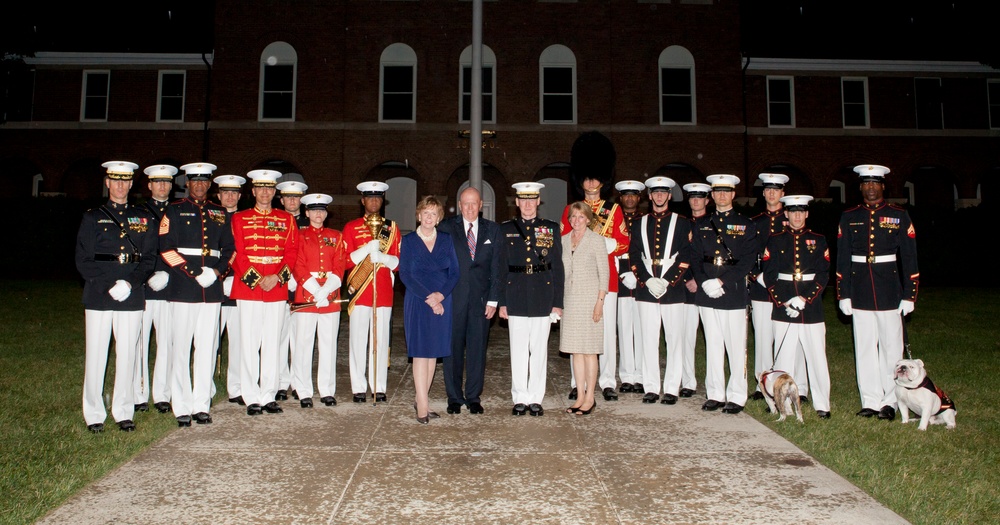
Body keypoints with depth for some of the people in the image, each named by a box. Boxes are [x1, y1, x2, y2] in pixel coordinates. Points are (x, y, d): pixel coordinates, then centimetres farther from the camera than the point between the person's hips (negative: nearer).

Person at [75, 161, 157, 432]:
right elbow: (83, 260, 1)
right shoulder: (92, 217, 8)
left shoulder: (144, 219, 11)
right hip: (98, 296, -1)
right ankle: (94, 415, 12)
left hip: (132, 296, 1)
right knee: (96, 354, 1)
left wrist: (131, 283, -11)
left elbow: (149, 258, 5)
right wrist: (108, 286, -11)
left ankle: (123, 412, 15)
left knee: (127, 355, 4)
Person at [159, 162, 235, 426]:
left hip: (212, 290, 3)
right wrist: (194, 272, -12)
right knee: (181, 348, -1)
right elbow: (166, 248, -3)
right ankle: (182, 407, 6)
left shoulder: (220, 214, 15)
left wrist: (218, 271, -4)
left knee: (208, 348, 4)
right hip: (183, 289, -3)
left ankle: (202, 405, 12)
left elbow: (229, 249, 15)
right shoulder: (174, 211, 5)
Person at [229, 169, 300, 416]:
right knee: (249, 344, 0)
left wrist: (277, 277, -11)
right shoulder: (240, 219, 6)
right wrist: (257, 279, -13)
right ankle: (252, 398, 8)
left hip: (277, 290, 2)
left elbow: (292, 252, 4)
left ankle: (269, 396, 13)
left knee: (272, 344, 5)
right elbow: (237, 254, -2)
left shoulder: (286, 219, 11)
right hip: (248, 288, -2)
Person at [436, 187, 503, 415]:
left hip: (480, 299, 1)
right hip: (453, 299, -1)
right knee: (452, 349, 5)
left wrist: (493, 299, -1)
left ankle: (474, 397, 18)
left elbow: (496, 267, 5)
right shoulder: (446, 227, 2)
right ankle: (454, 397, 18)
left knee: (477, 349, 6)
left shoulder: (492, 230, 8)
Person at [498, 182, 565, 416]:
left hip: (543, 298, 0)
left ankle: (536, 399, 15)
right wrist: (502, 302, 0)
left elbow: (558, 268, 4)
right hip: (516, 298, 0)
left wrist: (558, 302, -1)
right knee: (518, 350, 5)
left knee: (539, 350, 5)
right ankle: (520, 398, 14)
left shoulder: (551, 229, 6)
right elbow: (502, 268, 6)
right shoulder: (506, 229, 7)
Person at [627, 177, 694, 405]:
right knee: (649, 341, 4)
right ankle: (651, 388, 11)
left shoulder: (682, 223, 6)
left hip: (673, 290, -2)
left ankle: (672, 388, 10)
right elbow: (633, 257, 6)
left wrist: (667, 281, -11)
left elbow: (686, 257, -1)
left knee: (674, 340, 2)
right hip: (646, 290, 2)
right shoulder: (639, 224, 12)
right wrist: (647, 281, -8)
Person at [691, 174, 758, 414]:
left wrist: (723, 281, -14)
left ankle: (736, 397, 8)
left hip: (734, 293, -3)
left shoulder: (746, 225, 4)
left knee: (736, 346, -1)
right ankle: (715, 394, 16)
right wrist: (704, 282, -9)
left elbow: (748, 260, -4)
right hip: (707, 294, 3)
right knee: (712, 345, 8)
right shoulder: (701, 225, 14)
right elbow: (695, 258, 8)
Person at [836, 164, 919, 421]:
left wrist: (909, 295, -4)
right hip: (860, 291, 1)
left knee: (891, 347, 4)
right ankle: (870, 401, 14)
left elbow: (909, 258, 1)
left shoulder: (899, 216, 2)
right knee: (864, 347, 5)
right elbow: (842, 258, 4)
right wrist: (843, 295, 0)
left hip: (889, 290, -1)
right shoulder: (849, 217, 6)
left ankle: (890, 402, 14)